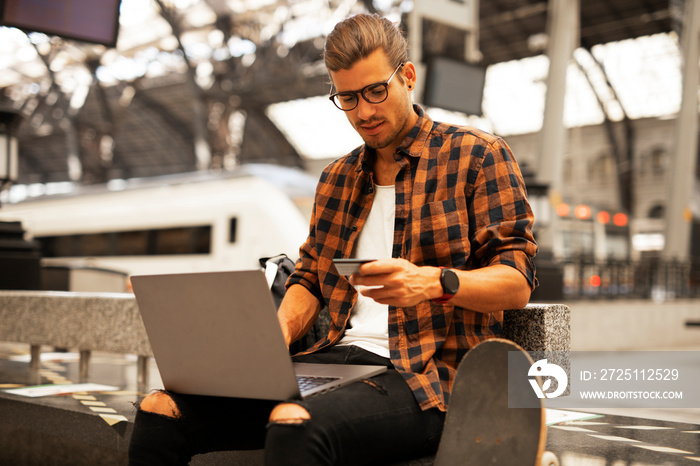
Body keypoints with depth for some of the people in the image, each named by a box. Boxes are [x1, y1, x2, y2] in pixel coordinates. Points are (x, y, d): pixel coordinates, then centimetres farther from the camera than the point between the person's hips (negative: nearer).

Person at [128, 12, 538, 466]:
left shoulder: (478, 155, 3)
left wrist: (434, 282, -22)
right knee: (162, 409, -11)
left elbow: (517, 282, -3)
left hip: (430, 375, -5)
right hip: (335, 359, 6)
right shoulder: (337, 178, 22)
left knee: (296, 424, -37)